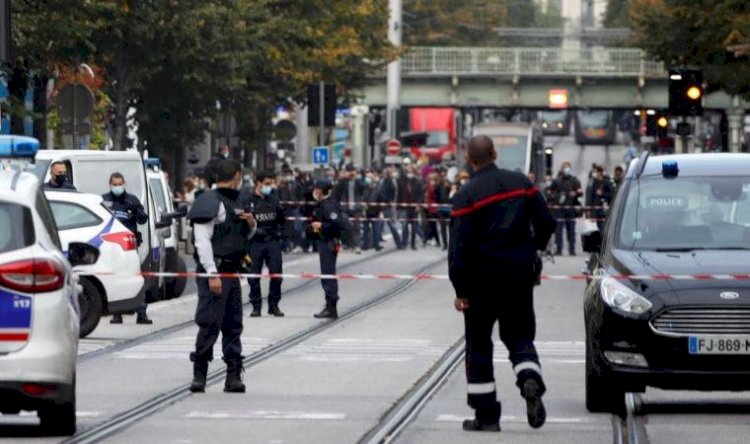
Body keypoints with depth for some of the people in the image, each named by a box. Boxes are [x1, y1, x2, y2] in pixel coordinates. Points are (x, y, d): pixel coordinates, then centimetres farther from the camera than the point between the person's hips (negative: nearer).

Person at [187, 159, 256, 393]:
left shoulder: (234, 202, 19)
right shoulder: (211, 202, -11)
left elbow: (244, 236, 32)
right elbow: (202, 240, -18)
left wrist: (251, 224, 8)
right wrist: (212, 274, -24)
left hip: (231, 272, 9)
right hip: (214, 271, -9)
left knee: (233, 325, 9)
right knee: (210, 324, -10)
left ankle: (234, 375, 12)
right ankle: (199, 373, -4)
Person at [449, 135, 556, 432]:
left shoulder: (467, 195, -12)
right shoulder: (521, 183, 2)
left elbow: (459, 246, -15)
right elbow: (546, 222, 4)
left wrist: (460, 289, -11)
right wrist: (532, 249, 23)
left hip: (483, 279, -3)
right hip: (520, 275, 3)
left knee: (479, 344, 8)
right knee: (519, 335, 14)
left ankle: (486, 415, 6)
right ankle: (530, 380, -17)